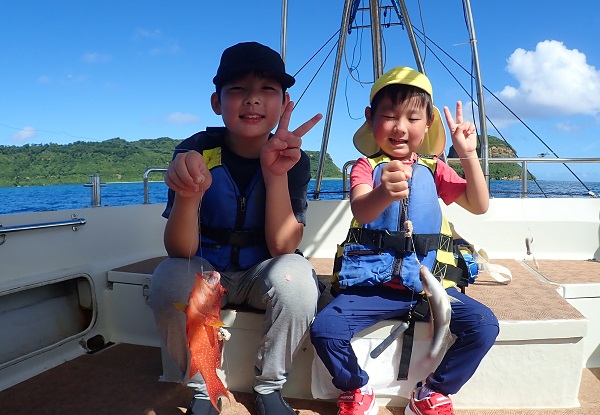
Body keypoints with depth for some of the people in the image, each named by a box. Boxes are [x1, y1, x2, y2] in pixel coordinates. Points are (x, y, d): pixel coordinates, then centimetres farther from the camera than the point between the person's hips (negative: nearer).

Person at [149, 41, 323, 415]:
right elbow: (180, 253, -22)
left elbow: (283, 249, -20)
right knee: (169, 279, -31)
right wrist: (188, 194, -43)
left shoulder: (294, 158, -14)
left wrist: (276, 174, -34)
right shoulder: (196, 152, -16)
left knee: (296, 275, -31)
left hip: (262, 275, 1)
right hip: (205, 272, 0)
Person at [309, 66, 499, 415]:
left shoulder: (433, 168, 11)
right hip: (374, 281, -2)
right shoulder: (367, 166, 0)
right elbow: (361, 211, -22)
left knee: (484, 324, -19)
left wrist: (469, 156, -9)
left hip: (430, 280, 3)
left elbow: (479, 205, 3)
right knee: (325, 329, -23)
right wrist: (384, 193, -46)